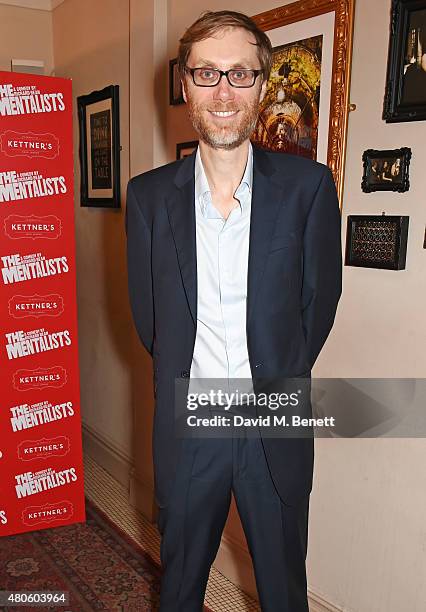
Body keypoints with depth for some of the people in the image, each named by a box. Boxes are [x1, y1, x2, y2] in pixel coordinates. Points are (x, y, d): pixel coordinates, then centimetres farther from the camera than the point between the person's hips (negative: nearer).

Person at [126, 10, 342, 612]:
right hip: (186, 426, 1)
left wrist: (277, 379, 4)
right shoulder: (149, 195, -4)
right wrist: (186, 378, 6)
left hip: (277, 428, 0)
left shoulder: (308, 185, -8)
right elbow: (147, 313, 4)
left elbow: (320, 300, 0)